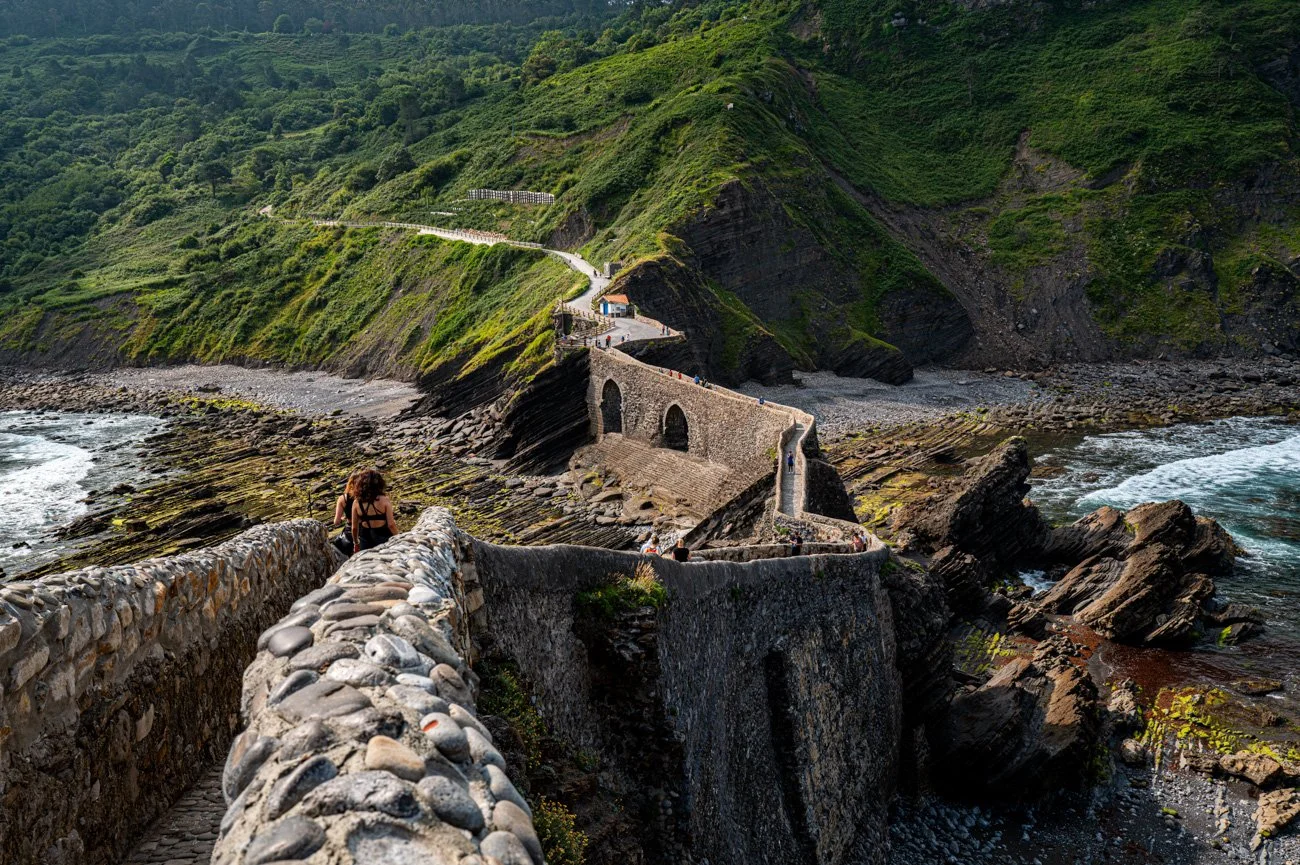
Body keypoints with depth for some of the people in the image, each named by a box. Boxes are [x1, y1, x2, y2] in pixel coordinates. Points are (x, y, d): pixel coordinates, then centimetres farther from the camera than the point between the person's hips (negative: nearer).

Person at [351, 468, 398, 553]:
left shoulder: (356, 502, -6)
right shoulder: (384, 500, -14)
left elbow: (354, 527, 1)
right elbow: (391, 525, -13)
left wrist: (356, 543, 16)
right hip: (382, 537, -2)